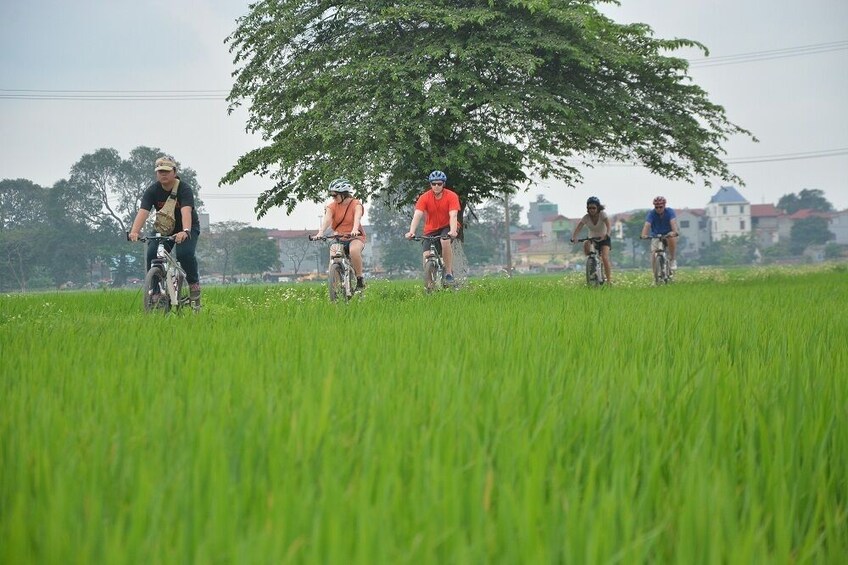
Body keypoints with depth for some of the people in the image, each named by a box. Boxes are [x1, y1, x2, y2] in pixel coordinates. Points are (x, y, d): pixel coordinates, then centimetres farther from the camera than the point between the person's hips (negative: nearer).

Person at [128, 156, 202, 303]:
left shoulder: (184, 189, -23)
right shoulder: (152, 191, -14)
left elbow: (186, 211, -40)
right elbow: (143, 212, -28)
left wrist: (185, 232, -59)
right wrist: (134, 232, -47)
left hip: (189, 228, -3)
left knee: (185, 253, -30)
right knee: (152, 254, -20)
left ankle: (194, 282, -6)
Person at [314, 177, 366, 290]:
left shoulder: (356, 204, -7)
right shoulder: (332, 206, 0)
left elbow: (357, 218, -27)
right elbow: (327, 219, -18)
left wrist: (354, 230, -49)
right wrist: (320, 233, -37)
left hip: (355, 237, -4)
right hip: (338, 238, 4)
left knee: (354, 251, -36)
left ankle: (360, 279, -21)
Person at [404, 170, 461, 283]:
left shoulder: (451, 196, -17)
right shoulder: (424, 198, -14)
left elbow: (453, 216, -27)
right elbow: (417, 215, -24)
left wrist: (453, 231, -45)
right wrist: (411, 232, -40)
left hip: (447, 227, -2)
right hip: (431, 230, 2)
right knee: (427, 256, -16)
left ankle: (449, 273, -24)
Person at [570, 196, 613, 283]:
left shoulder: (602, 214, -18)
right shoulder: (586, 217, -14)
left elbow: (608, 226, -33)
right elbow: (577, 229, -23)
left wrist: (606, 235, -54)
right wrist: (573, 238, -43)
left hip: (604, 240, -3)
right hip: (592, 239, 3)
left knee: (604, 258, -23)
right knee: (585, 244, -32)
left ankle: (609, 280, -16)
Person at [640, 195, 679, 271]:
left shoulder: (670, 212, -18)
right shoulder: (651, 214, -16)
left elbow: (673, 222, -35)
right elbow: (647, 225, -30)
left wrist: (674, 232, -56)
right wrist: (644, 235, -51)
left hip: (668, 234, -1)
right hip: (656, 236, 1)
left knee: (672, 238, -36)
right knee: (654, 254, -18)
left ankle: (672, 260, -19)